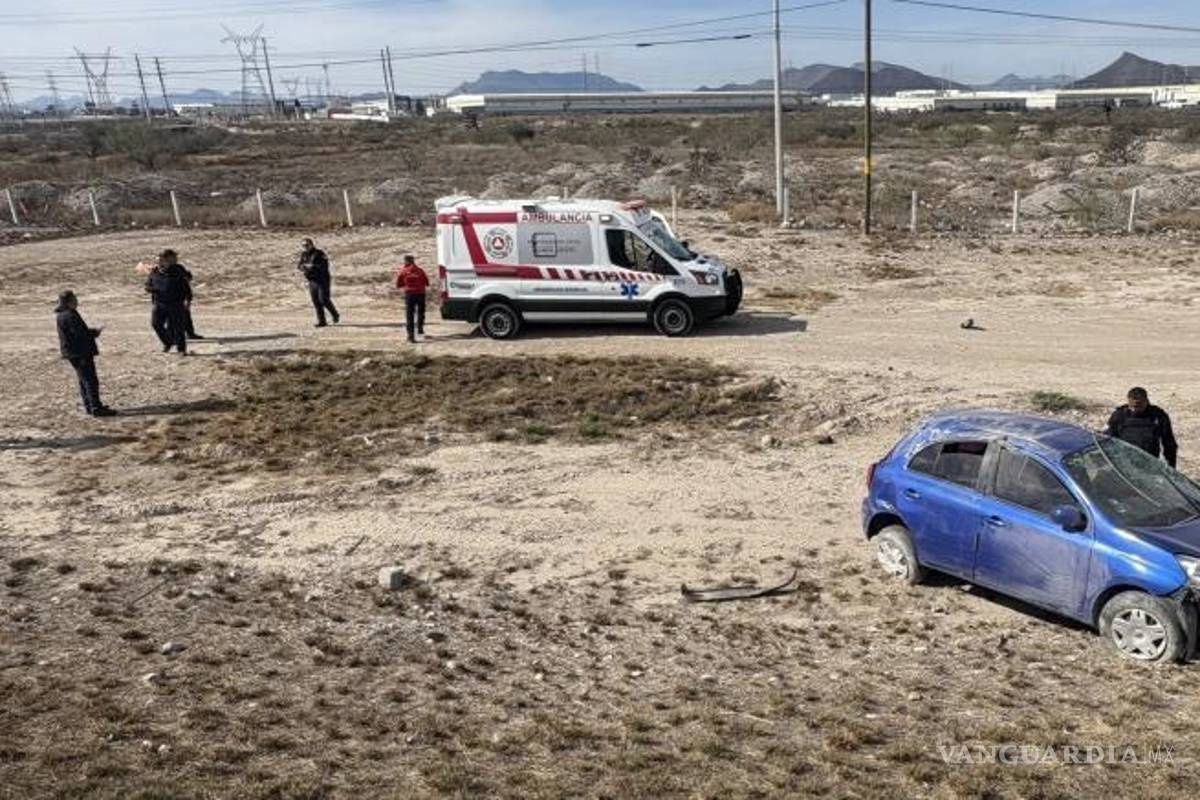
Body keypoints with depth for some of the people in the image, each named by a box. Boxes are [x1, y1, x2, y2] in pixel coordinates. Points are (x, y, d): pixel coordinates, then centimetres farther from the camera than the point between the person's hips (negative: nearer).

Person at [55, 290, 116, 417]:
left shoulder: (61, 315, 13)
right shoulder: (70, 316, -20)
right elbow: (80, 334, -23)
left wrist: (91, 331, 9)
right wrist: (94, 332, -7)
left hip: (73, 353, 11)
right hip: (80, 353, -11)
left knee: (84, 380, 17)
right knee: (90, 380, -9)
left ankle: (90, 406, 24)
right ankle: (96, 408, -10)